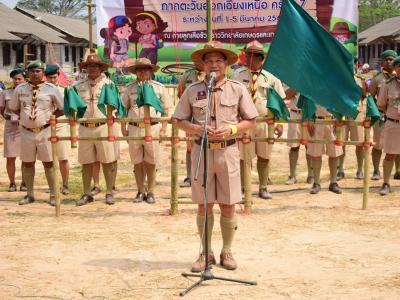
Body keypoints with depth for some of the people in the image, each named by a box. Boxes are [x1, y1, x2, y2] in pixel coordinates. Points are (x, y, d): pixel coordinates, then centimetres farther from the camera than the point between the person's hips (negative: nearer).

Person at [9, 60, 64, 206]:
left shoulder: (51, 89, -5)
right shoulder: (20, 89, 3)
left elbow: (62, 108, 3)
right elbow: (14, 108, 15)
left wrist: (50, 116, -6)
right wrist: (26, 115, 1)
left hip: (45, 131, -3)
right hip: (26, 131, 3)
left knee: (48, 163, 2)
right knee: (27, 163, 9)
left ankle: (53, 195, 10)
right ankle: (30, 194, 21)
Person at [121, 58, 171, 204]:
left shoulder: (159, 87, 4)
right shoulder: (129, 88, 8)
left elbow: (165, 110, 6)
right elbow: (124, 109, 12)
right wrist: (123, 128, 6)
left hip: (152, 128, -2)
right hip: (134, 128, 2)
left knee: (150, 163, 3)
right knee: (137, 162, 7)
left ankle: (151, 192, 14)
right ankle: (140, 192, 18)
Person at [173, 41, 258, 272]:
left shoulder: (238, 89, 4)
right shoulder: (193, 90, 5)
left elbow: (251, 121, 6)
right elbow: (180, 120, 9)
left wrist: (230, 129, -12)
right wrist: (198, 128, -10)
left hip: (228, 151, -1)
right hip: (202, 150, 1)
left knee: (228, 206, 4)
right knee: (203, 205, 4)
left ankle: (227, 252, 18)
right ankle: (206, 253, 16)